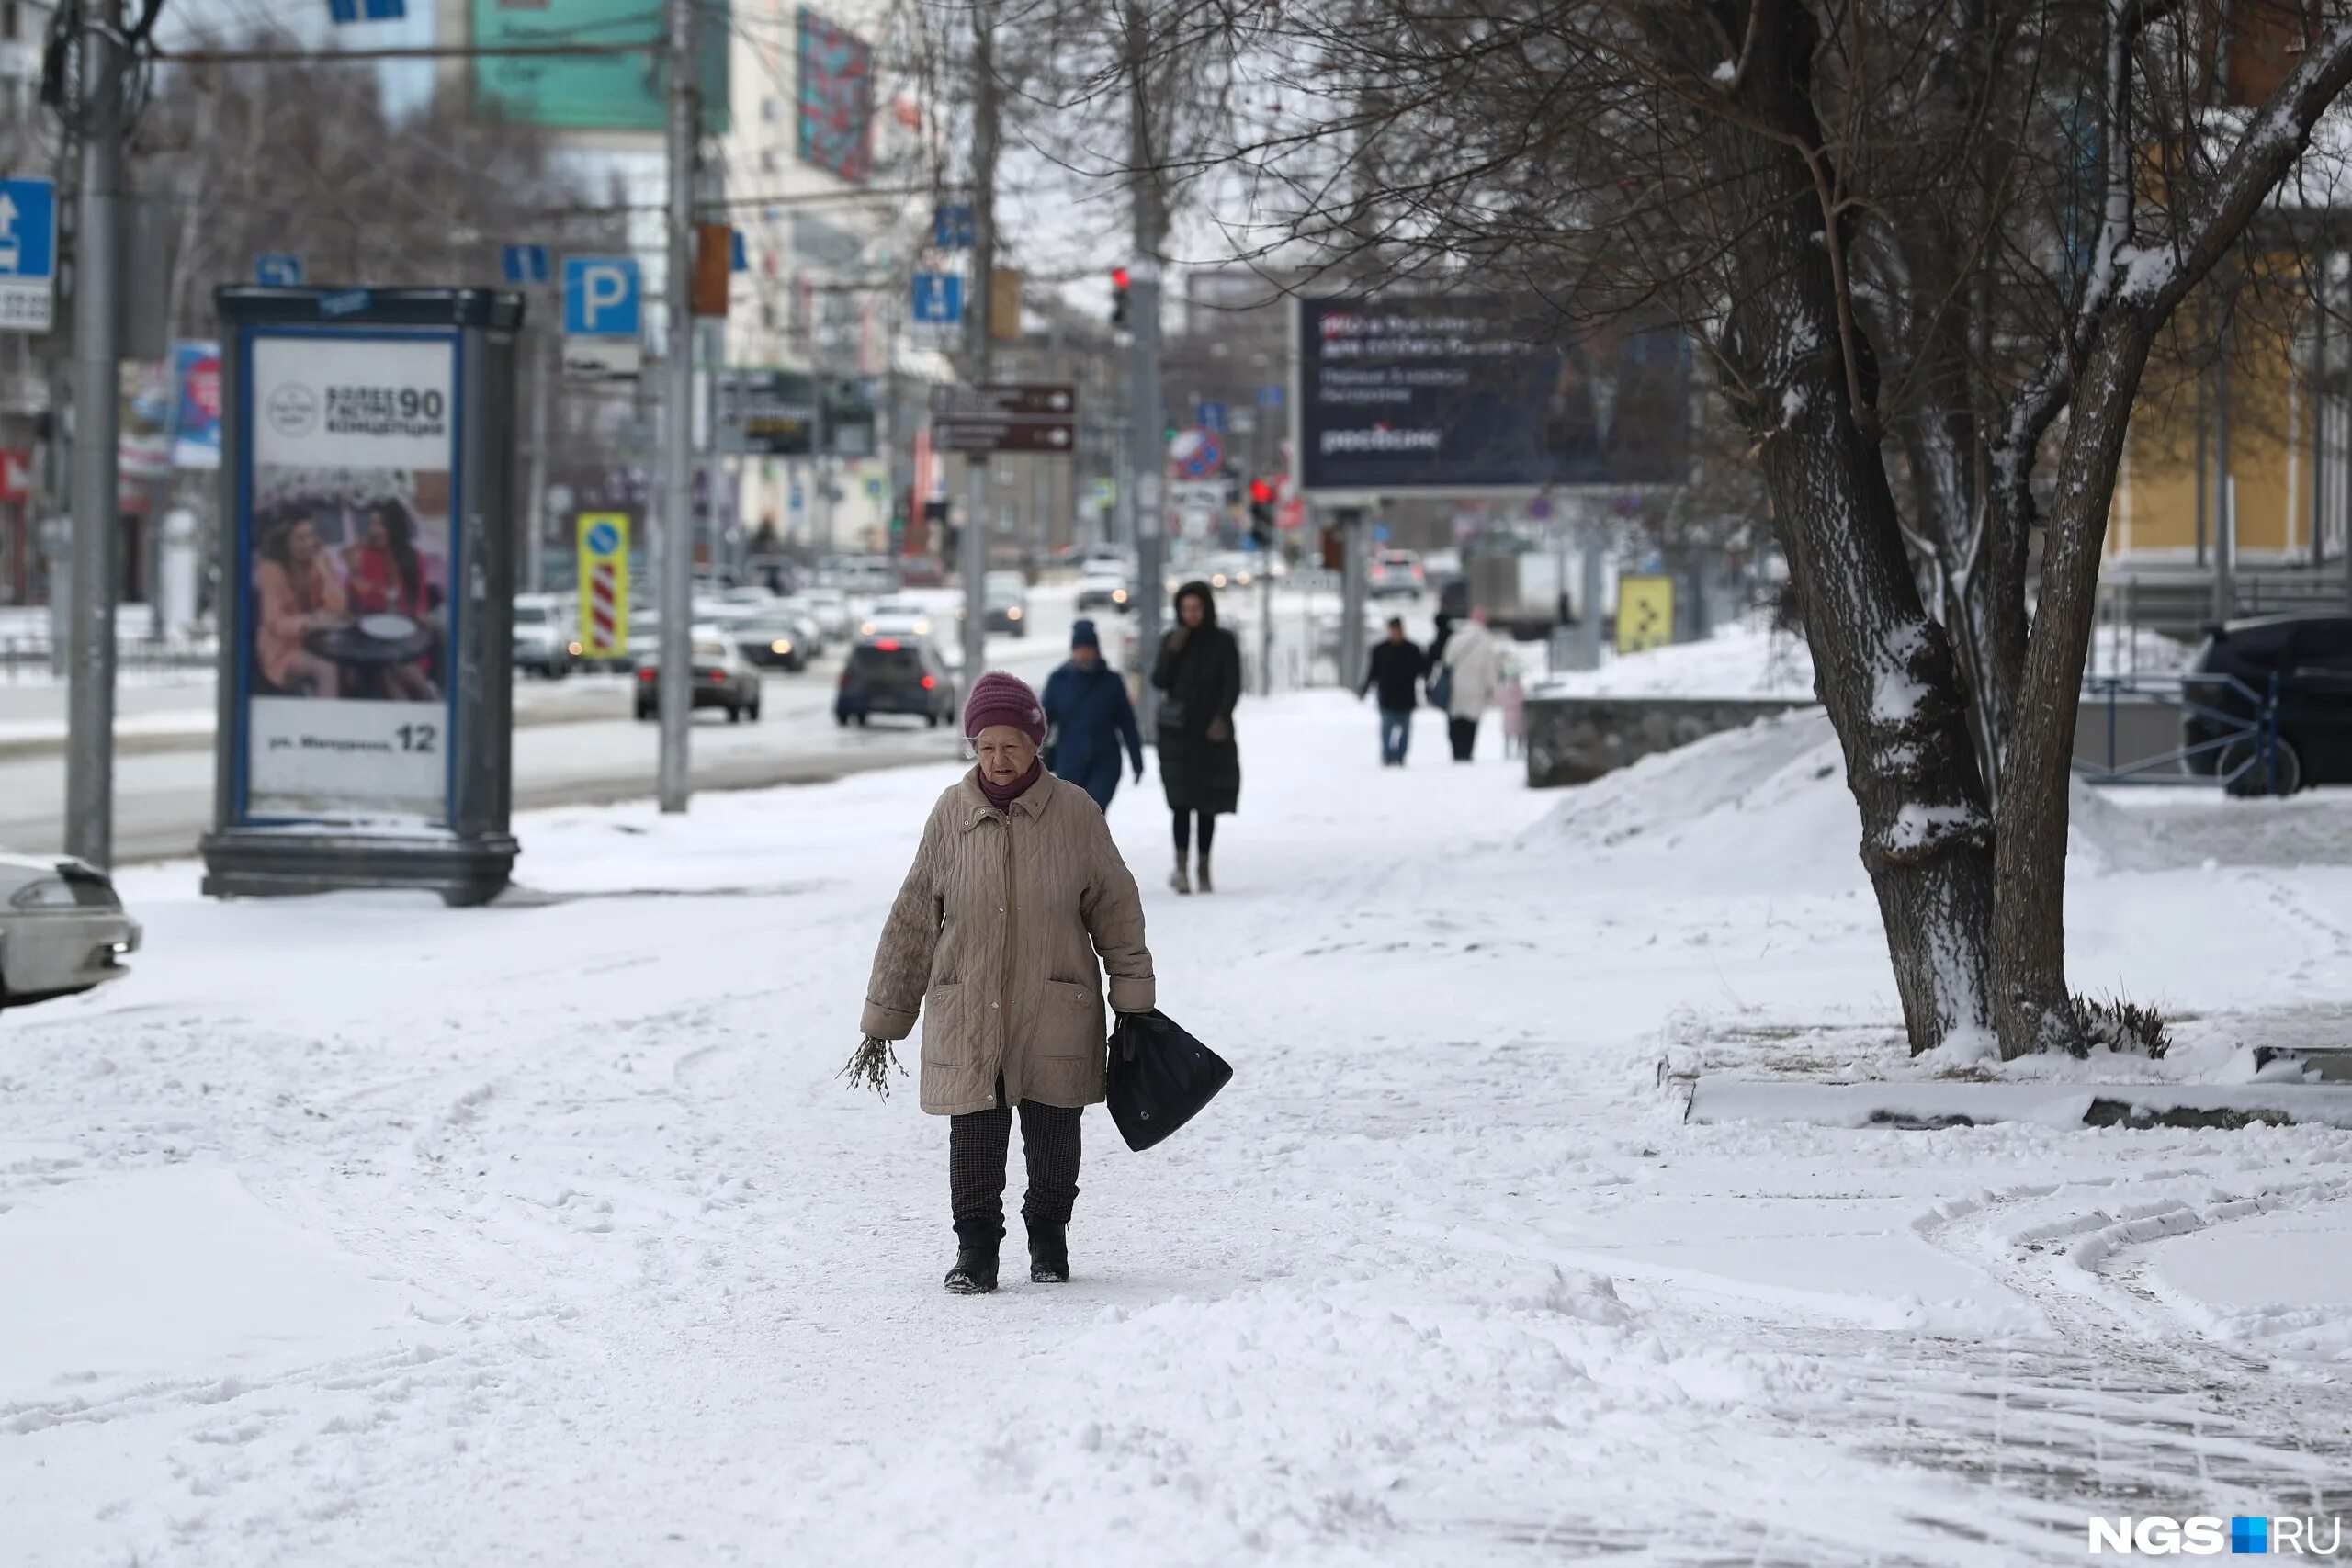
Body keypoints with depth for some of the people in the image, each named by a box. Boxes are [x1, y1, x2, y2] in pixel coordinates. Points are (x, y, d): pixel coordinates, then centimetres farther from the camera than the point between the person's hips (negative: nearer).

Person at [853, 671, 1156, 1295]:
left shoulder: (1074, 811, -2)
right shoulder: (952, 814, 0)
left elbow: (1116, 909, 6)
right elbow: (913, 918, 6)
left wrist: (1133, 997, 5)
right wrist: (883, 1021, 6)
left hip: (1055, 1014, 0)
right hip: (967, 1019, 0)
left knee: (1053, 1138, 8)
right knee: (973, 1139, 0)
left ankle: (1049, 1240, 27)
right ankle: (976, 1251, 13)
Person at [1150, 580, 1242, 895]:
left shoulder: (1223, 642, 1)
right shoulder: (1172, 639, 6)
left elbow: (1233, 684, -4)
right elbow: (1159, 681, 1)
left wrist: (1222, 718, -18)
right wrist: (1172, 652, -13)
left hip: (1211, 731, 0)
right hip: (1177, 730, 0)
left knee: (1208, 804, 5)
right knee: (1183, 800, -14)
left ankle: (1204, 868, 14)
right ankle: (1181, 866, -20)